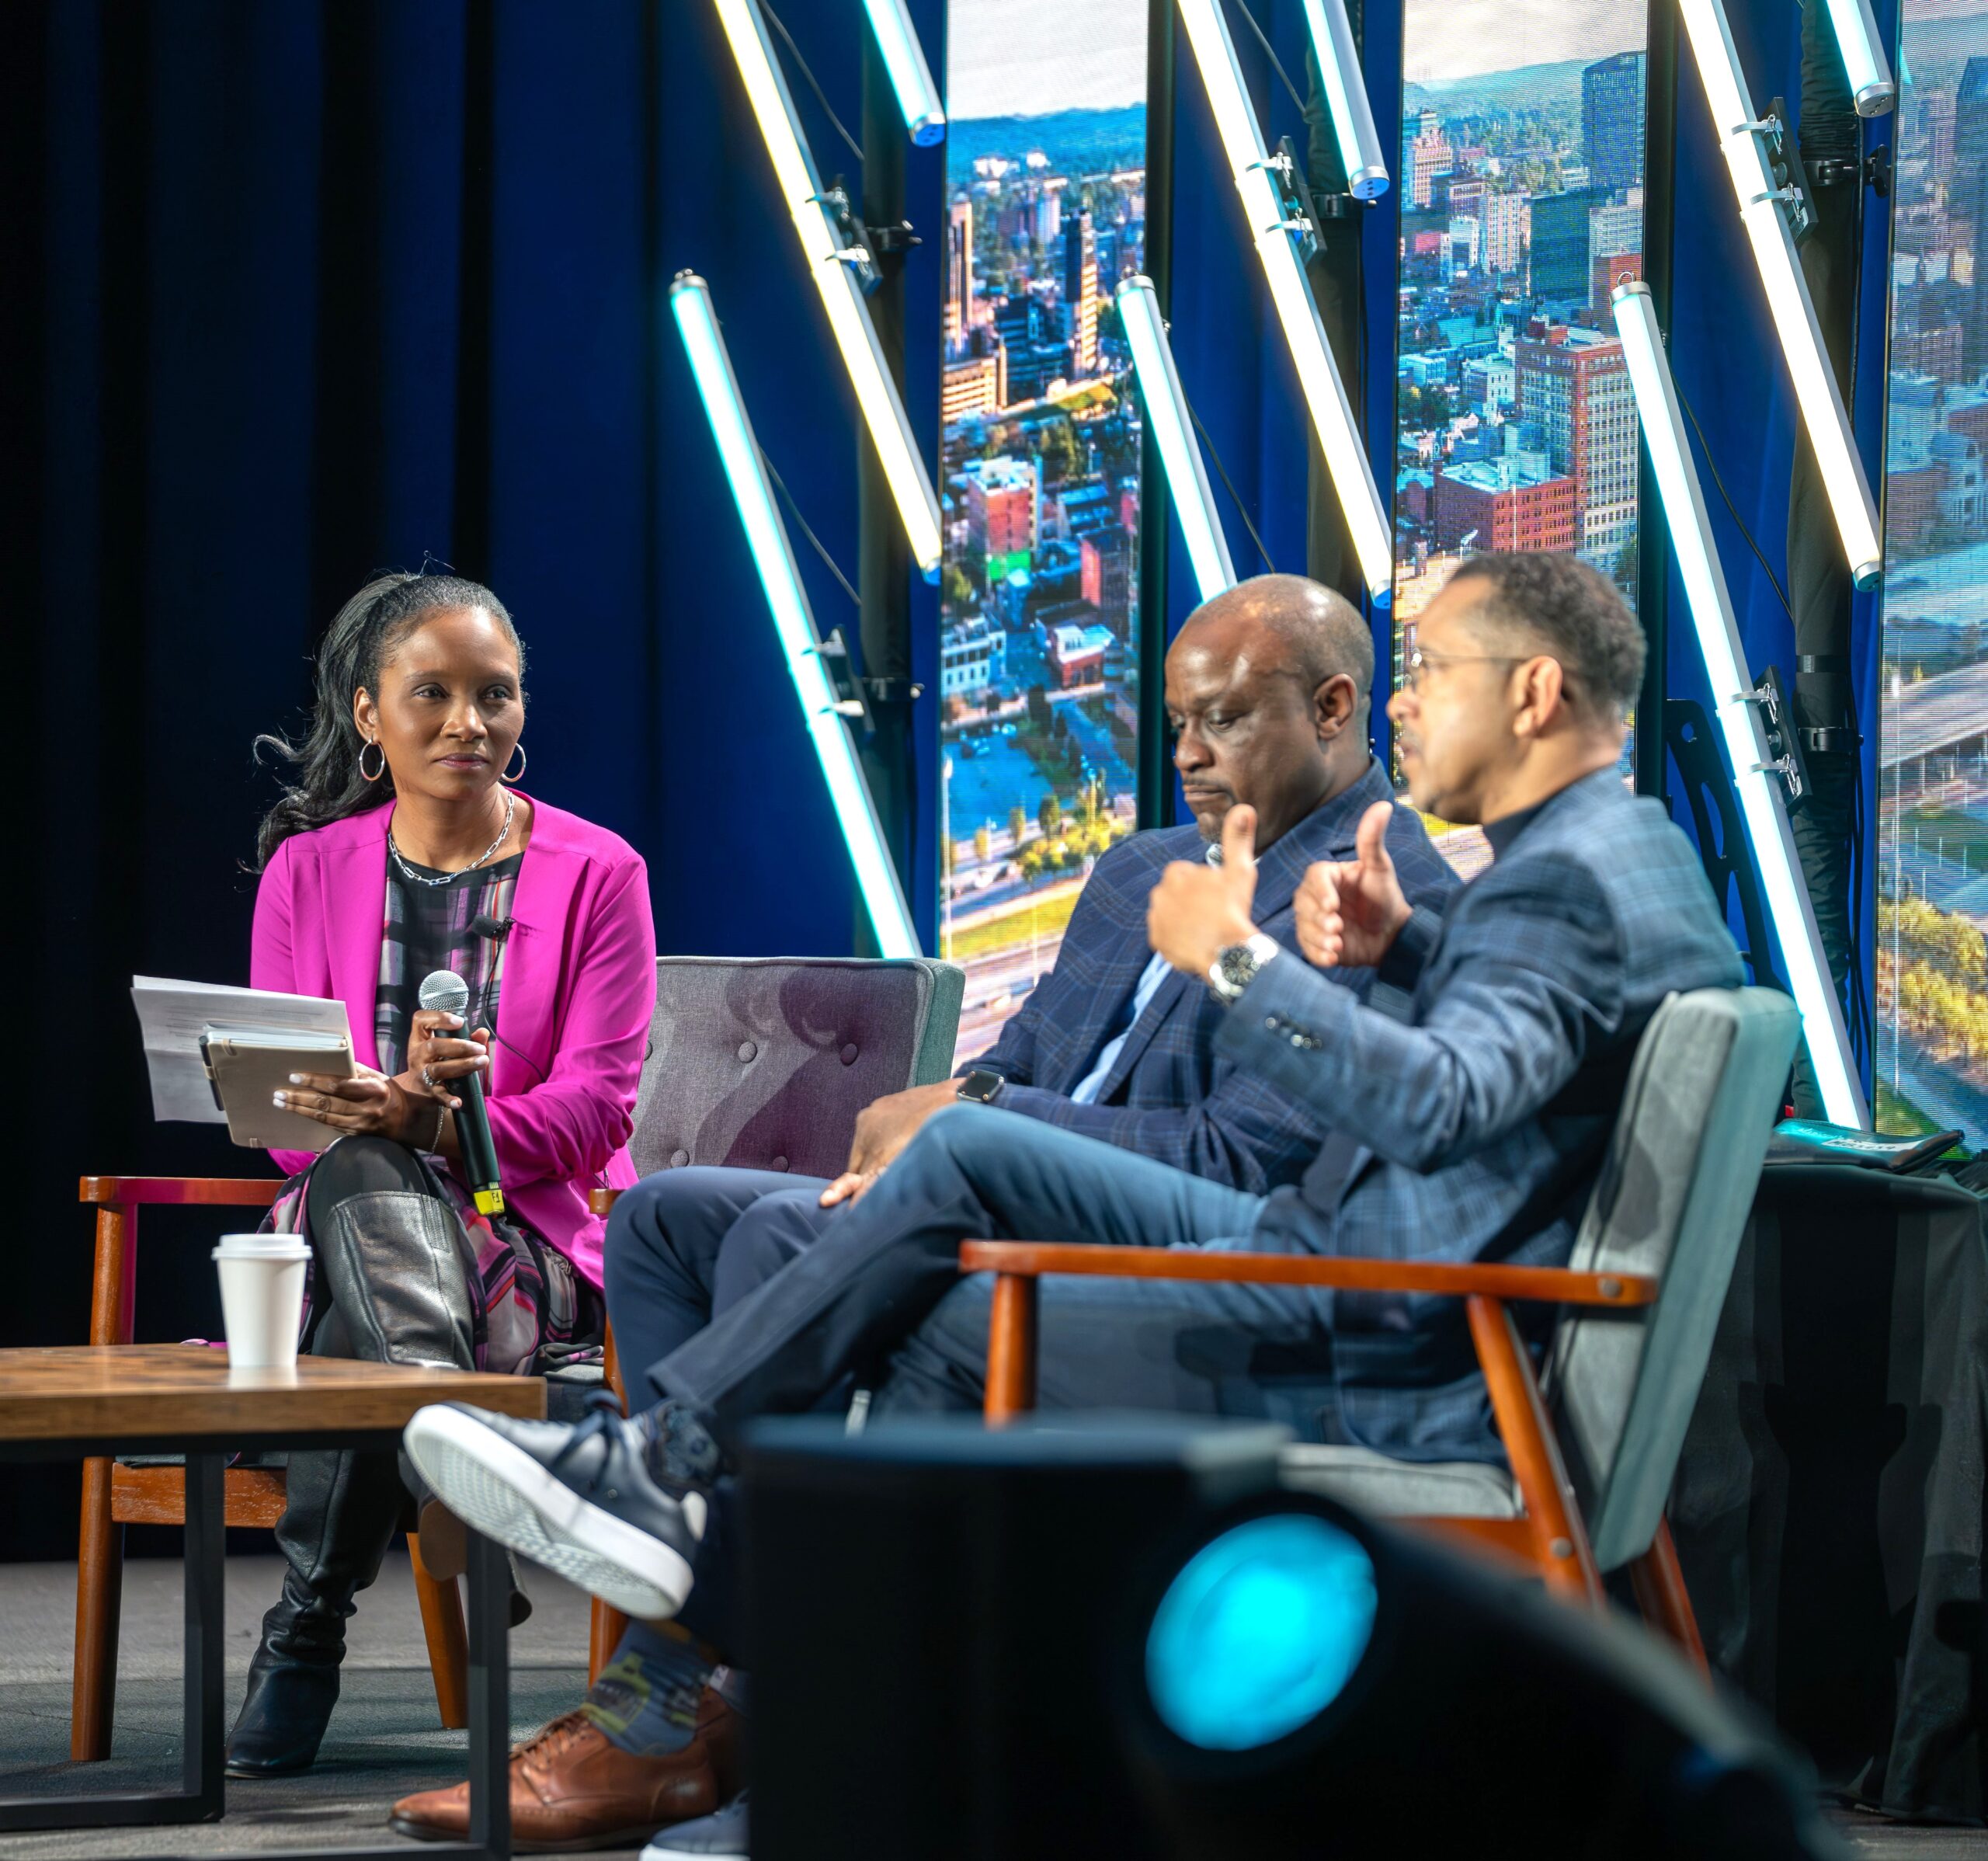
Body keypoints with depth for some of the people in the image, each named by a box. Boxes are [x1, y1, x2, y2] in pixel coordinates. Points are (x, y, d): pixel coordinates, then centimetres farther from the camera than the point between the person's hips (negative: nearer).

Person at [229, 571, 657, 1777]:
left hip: (536, 1237, -2)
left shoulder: (595, 874, 3)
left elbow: (596, 1109, -7)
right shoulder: (310, 870, 9)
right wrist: (394, 1100, -22)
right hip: (353, 1214, 2)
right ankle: (455, 1471, -45)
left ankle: (308, 1631, -26)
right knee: (362, 1174, -36)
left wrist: (436, 1124, -25)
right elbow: (280, 1112, 2)